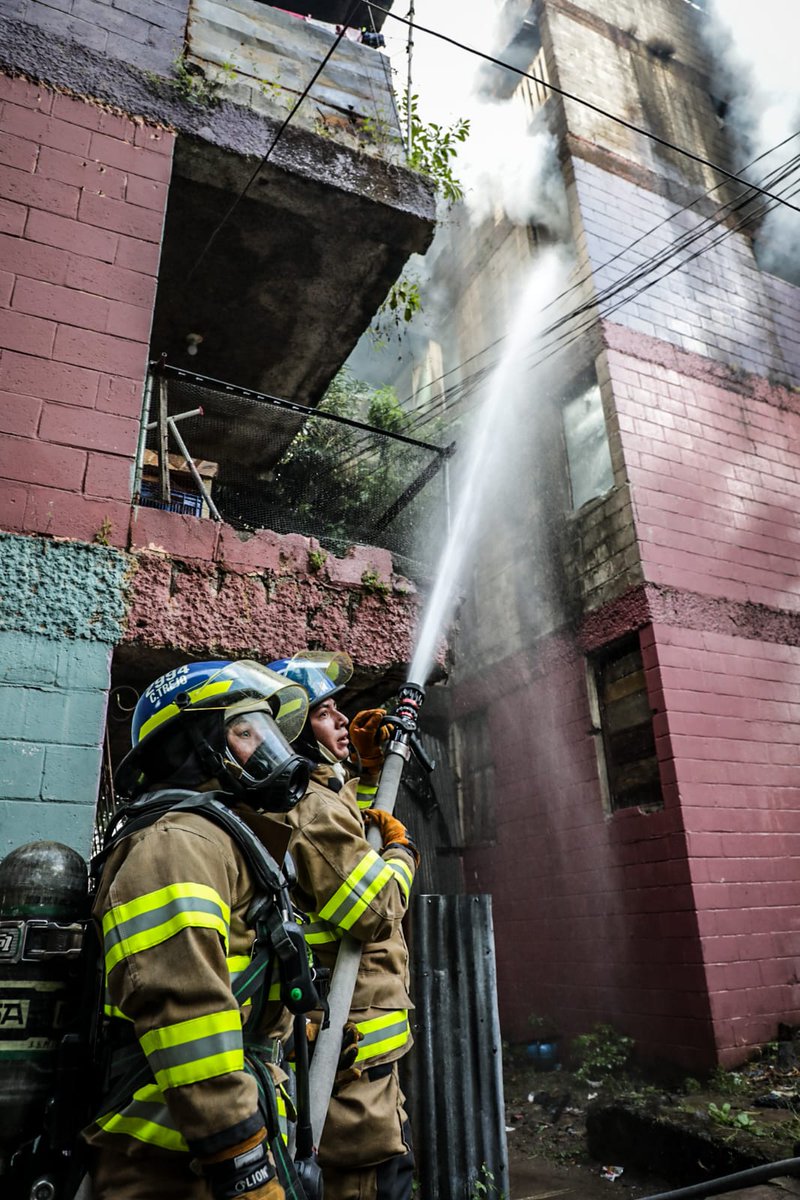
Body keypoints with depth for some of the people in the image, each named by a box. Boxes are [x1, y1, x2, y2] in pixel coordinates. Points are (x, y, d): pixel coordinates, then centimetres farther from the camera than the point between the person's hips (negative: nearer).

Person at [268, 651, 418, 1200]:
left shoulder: (319, 796, 10)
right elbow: (376, 910, -25)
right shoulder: (314, 808, -22)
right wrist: (401, 851, -7)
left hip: (349, 1033, 10)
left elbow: (355, 841, 29)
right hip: (354, 1041, -10)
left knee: (390, 1155, 23)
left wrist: (367, 764, 15)